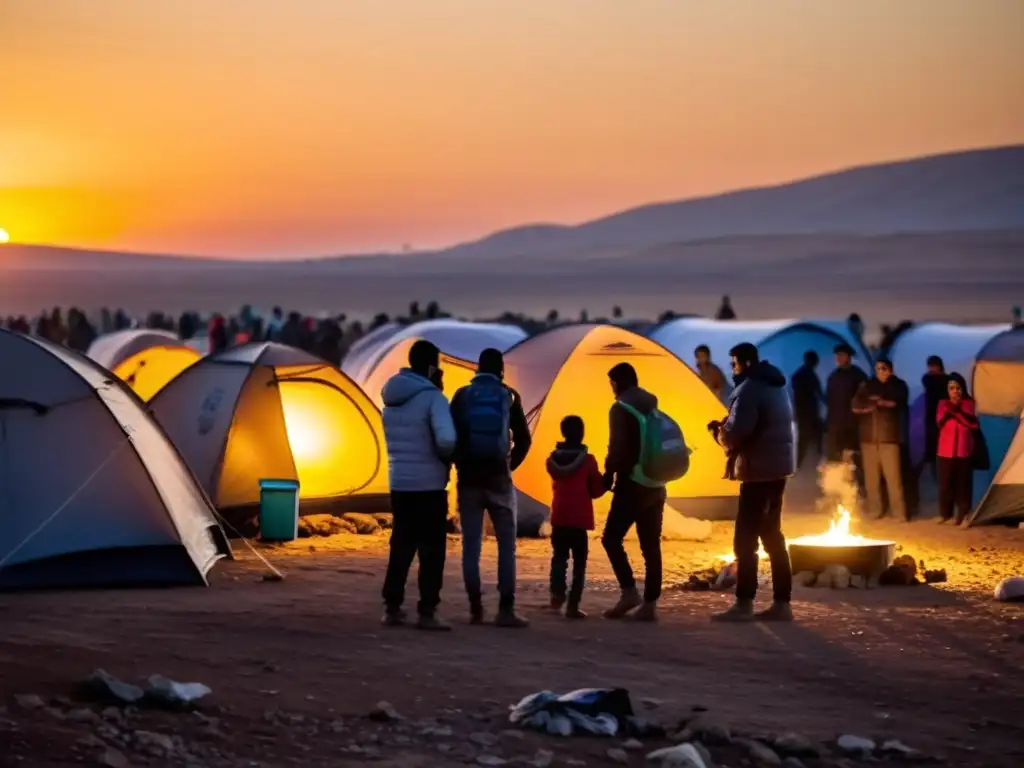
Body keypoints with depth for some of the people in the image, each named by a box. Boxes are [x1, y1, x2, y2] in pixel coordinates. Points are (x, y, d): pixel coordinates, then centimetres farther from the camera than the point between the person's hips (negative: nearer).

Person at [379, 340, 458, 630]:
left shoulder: (391, 396, 8)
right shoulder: (432, 397, -15)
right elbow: (446, 440, -27)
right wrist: (447, 457, -5)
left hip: (399, 483, 6)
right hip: (428, 485, -6)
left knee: (401, 546, 14)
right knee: (431, 549, 1)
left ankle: (392, 608, 15)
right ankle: (427, 612, 0)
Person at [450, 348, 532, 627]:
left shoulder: (462, 396, 1)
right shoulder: (509, 396, 1)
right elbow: (523, 439, 1)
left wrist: (461, 465, 12)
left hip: (469, 479, 1)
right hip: (499, 479, -1)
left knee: (471, 545, 4)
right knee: (506, 545, 2)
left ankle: (476, 609, 2)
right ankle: (506, 610, -6)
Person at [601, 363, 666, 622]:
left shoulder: (621, 409, -8)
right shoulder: (654, 406, 15)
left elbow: (617, 447, -14)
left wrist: (608, 475, -4)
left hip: (632, 483, -7)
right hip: (655, 485, 7)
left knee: (611, 537, 0)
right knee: (651, 545, 5)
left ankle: (629, 591, -10)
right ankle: (650, 604, 2)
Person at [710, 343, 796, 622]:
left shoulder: (749, 389, -15)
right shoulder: (775, 386, 17)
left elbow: (736, 433, -24)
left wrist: (720, 433, -2)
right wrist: (728, 430, 9)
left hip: (760, 469, -10)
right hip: (778, 466, 10)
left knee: (746, 538, -5)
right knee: (772, 535, 13)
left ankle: (744, 604, -6)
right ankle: (781, 603, 11)